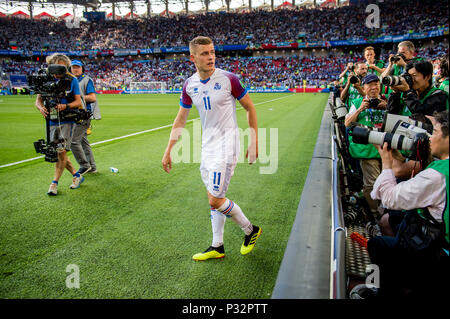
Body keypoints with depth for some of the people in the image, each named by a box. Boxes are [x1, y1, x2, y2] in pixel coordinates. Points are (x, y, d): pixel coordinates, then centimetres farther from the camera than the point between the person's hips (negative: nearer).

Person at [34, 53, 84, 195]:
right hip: (52, 121, 4)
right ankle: (76, 176, 24)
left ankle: (54, 182, -1)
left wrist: (65, 106, -22)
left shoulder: (72, 80, -3)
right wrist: (41, 108, -22)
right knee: (56, 153, 8)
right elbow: (38, 100, 1)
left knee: (61, 151, -12)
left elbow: (78, 101, -3)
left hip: (67, 120, -4)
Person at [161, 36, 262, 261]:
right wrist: (168, 151, 9)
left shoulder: (228, 79, -10)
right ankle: (217, 247, 25)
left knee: (215, 200, -10)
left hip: (226, 144, -6)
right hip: (207, 145, 6)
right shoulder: (189, 85, 4)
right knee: (214, 199, 12)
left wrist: (254, 142, -4)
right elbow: (180, 120, 11)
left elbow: (250, 108, -1)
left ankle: (250, 230, 14)